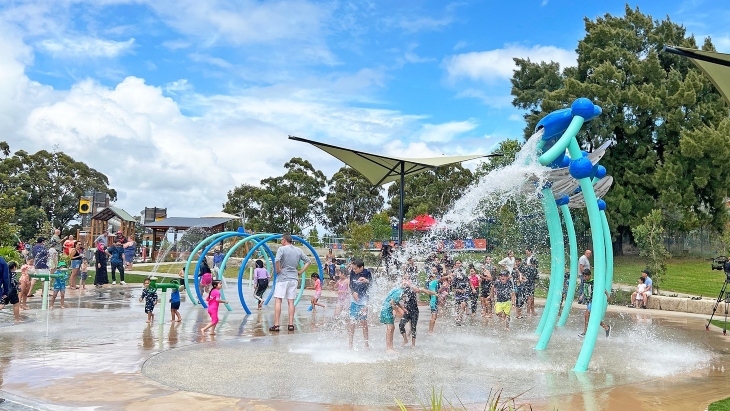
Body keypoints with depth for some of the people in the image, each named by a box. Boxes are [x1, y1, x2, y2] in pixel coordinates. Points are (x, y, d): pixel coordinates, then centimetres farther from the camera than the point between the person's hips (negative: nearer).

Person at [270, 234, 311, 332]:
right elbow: (308, 261, 13)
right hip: (294, 278, 5)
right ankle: (291, 324, 7)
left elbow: (277, 260, -25)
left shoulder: (282, 249, -7)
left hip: (282, 278, -5)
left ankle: (276, 325, -4)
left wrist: (278, 270, -11)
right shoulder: (298, 251, 10)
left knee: (278, 301, -1)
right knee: (291, 302, 8)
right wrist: (301, 272, 12)